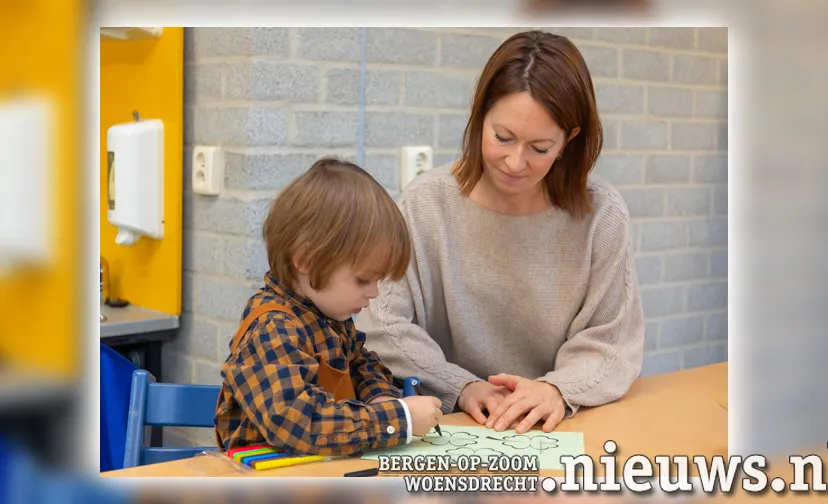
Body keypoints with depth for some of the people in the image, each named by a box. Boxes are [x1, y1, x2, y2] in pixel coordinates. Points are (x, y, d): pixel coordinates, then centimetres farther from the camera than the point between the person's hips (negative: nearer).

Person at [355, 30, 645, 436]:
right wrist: (461, 387, -19)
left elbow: (610, 345, -4)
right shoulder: (426, 202, -4)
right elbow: (382, 328, -6)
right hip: (447, 426, -1)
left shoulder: (601, 215, -5)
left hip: (556, 432, 2)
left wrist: (559, 389, -23)